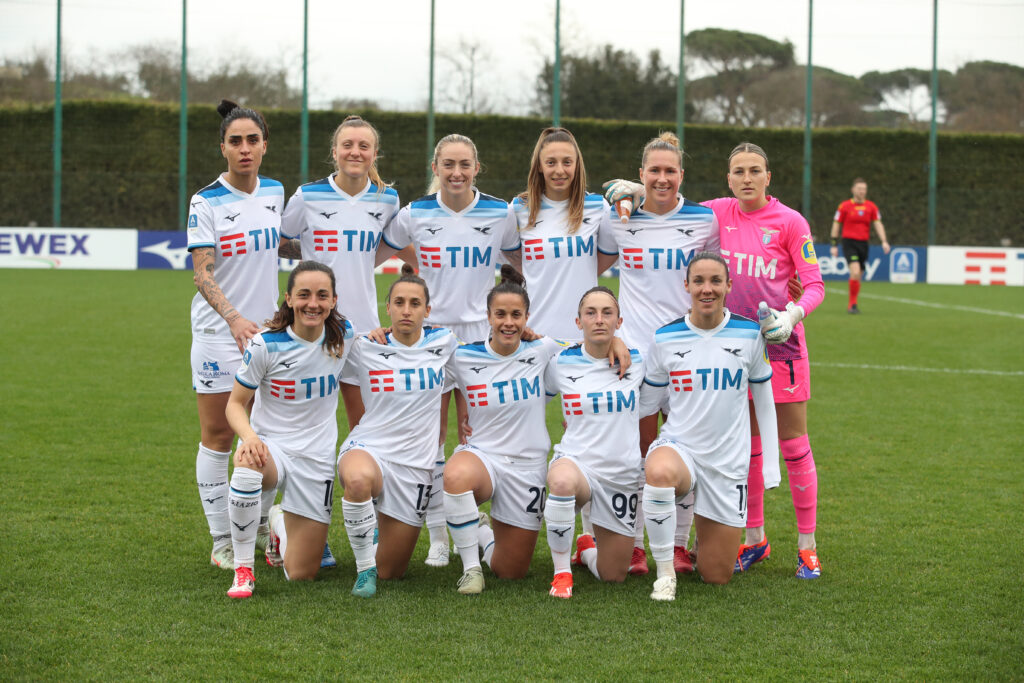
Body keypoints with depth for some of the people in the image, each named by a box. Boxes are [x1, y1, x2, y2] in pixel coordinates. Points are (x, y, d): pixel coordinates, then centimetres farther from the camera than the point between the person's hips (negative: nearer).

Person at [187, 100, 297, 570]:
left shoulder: (274, 192, 5)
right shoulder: (206, 202, -11)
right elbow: (202, 273, -17)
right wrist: (234, 318, -31)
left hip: (267, 328, 5)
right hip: (218, 332, -5)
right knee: (218, 436, -1)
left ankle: (260, 523, 26)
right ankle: (222, 540, 7)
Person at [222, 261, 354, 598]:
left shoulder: (343, 334, -5)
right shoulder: (265, 345, -14)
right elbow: (236, 403, -7)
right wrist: (249, 437, -28)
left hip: (317, 457, 3)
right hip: (271, 446, -2)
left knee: (302, 575, 1)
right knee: (248, 464, -43)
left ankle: (280, 525, 38)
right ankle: (243, 569, -24)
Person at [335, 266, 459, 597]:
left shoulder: (444, 343, 1)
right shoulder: (365, 347, -4)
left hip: (416, 464, 2)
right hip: (368, 449, -2)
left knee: (391, 572, 6)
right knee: (359, 478, -43)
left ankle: (381, 526, 42)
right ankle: (364, 567, -21)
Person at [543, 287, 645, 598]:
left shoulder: (636, 360, 1)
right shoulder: (562, 363, -3)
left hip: (622, 475, 3)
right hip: (576, 461, -2)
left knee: (614, 576, 6)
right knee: (562, 480, -43)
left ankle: (586, 547, 43)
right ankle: (561, 572, -23)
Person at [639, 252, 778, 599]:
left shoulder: (749, 334, -1)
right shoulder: (666, 338, -3)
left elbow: (764, 400, 9)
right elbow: (646, 402, 9)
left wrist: (771, 463, 8)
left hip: (728, 460, 1)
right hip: (678, 446, -1)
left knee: (717, 576, 2)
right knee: (659, 473, -42)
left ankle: (703, 528, 39)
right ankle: (665, 571, -22)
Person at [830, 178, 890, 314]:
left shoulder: (871, 207, 7)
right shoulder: (845, 206, -2)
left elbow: (877, 224, 5)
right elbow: (836, 224, 4)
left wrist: (884, 241, -9)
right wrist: (834, 245, 3)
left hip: (863, 244, 4)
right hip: (849, 242, -4)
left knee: (858, 277, 7)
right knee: (855, 272, -22)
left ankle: (851, 306, 21)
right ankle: (853, 303, -13)